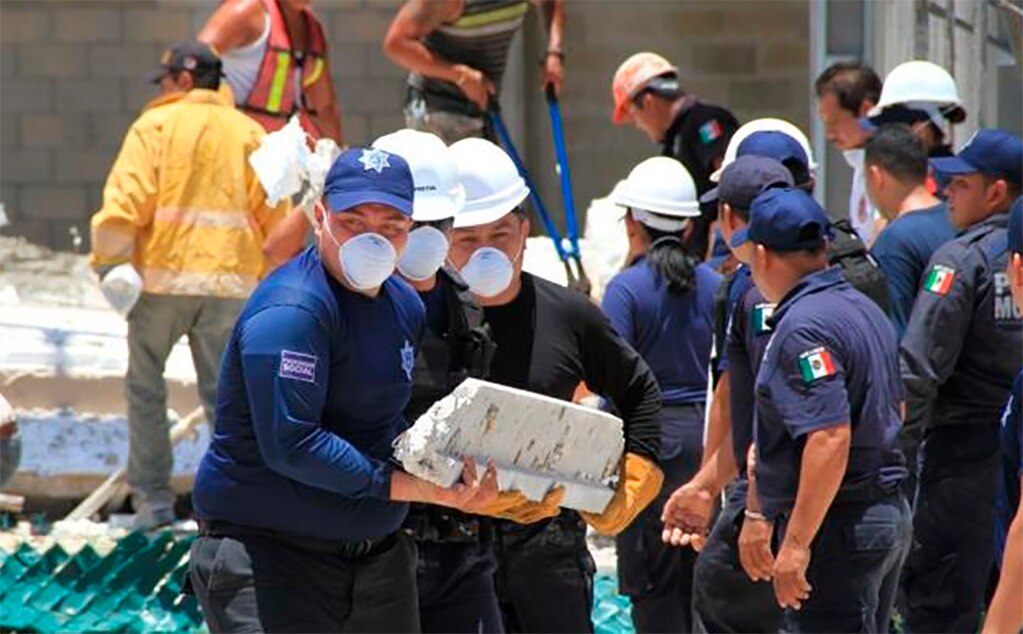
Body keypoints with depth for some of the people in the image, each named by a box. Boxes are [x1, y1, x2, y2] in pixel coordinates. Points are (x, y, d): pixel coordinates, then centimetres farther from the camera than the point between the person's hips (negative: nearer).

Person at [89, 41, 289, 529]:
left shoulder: (155, 126, -1)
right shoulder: (248, 133, 9)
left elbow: (126, 200, -11)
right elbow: (275, 211, 6)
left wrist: (108, 263, -2)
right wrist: (266, 270, 17)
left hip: (162, 274, -3)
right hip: (231, 279, 3)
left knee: (145, 387, 10)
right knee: (224, 391, 8)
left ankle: (153, 498, 9)